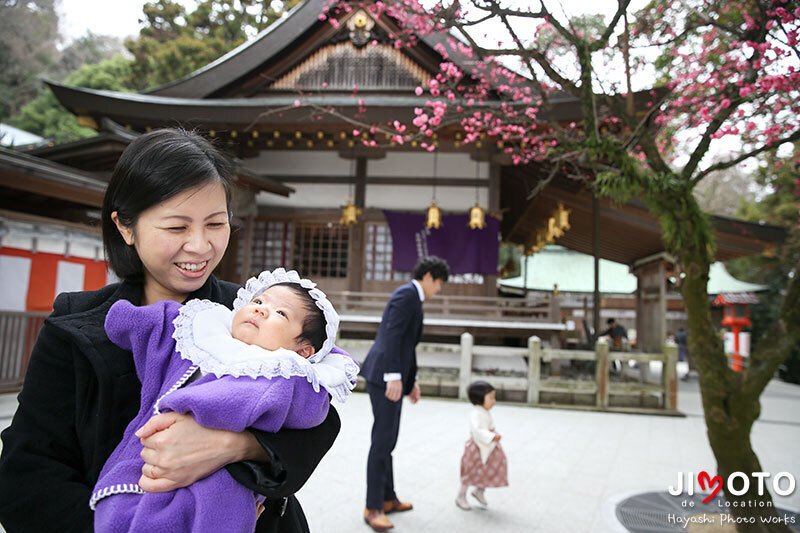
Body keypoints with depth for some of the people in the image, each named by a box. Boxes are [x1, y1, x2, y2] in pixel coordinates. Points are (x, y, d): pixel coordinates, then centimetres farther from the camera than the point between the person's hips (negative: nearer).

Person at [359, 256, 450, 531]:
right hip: (385, 374, -11)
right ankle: (373, 508, 3)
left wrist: (412, 380, 26)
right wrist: (395, 377, -26)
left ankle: (388, 499, 27)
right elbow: (392, 336, -21)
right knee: (383, 440, -6)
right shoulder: (408, 293, -11)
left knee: (387, 439, 16)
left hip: (390, 375, 11)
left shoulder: (412, 297, 21)